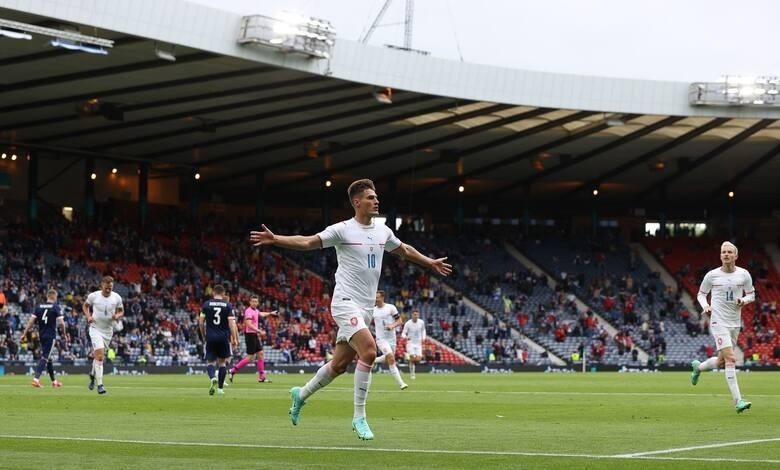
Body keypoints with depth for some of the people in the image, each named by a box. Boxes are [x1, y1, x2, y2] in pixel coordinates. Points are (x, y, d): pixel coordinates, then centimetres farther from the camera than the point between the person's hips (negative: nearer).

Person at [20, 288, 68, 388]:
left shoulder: (39, 306, 6)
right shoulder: (55, 307, -7)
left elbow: (31, 320, 1)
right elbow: (61, 323, -12)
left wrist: (25, 333, 2)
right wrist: (64, 334, 1)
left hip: (41, 335, 5)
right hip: (51, 335, -5)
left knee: (48, 357, 16)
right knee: (45, 358, -7)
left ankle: (54, 381, 25)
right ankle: (36, 379, -22)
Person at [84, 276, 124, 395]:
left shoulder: (117, 298, -3)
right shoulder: (93, 296, -8)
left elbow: (121, 311, 10)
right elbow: (85, 306, 10)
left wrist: (117, 316, -13)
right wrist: (88, 316, -7)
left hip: (108, 331, 3)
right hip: (95, 329, -3)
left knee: (98, 356, 16)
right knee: (100, 356, -18)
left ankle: (92, 374, 46)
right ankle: (100, 384, -18)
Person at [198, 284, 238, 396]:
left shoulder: (206, 304, 1)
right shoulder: (227, 305, -1)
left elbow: (201, 322, 2)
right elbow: (231, 323, -7)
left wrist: (204, 335, 16)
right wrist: (234, 339, -3)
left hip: (211, 337, 0)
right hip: (224, 337, 0)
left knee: (210, 362, 6)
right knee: (222, 362, 13)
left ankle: (213, 378, -25)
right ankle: (220, 388, 12)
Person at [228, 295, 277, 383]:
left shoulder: (255, 310, 11)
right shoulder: (249, 311, -17)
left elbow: (261, 314, 36)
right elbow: (248, 324, -29)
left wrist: (270, 313, 46)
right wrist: (259, 331, -34)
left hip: (255, 336, 9)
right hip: (250, 335, -9)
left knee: (260, 354, 9)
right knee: (250, 357, -8)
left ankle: (261, 377, 13)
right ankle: (232, 371, -2)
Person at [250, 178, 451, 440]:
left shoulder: (383, 231, 12)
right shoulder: (343, 230, -7)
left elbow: (404, 251, 31)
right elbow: (307, 242, -10)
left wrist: (431, 263, 40)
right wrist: (275, 239, -24)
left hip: (365, 308, 7)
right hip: (345, 302, -7)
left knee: (340, 364, 10)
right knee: (369, 351, -24)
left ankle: (301, 395, 35)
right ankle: (359, 417, -15)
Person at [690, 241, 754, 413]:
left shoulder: (744, 274, 3)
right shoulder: (712, 275, -2)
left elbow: (751, 294, 13)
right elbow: (701, 294, 11)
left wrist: (744, 300, -9)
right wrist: (705, 306, -9)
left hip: (735, 322, 4)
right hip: (718, 321, -4)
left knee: (721, 361, 12)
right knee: (730, 358, -17)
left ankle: (697, 367, 45)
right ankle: (738, 401, -18)